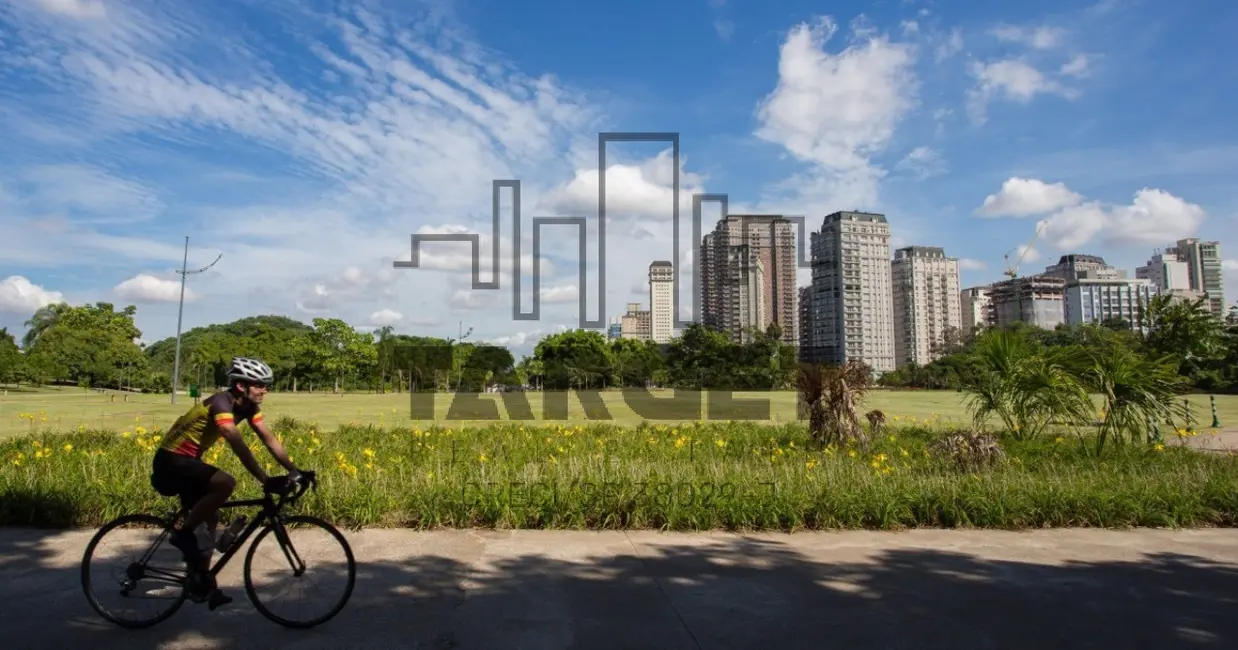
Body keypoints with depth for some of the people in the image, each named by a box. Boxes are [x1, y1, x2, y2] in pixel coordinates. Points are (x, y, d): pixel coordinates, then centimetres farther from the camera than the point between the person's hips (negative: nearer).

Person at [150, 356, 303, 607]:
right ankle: (182, 533, -11)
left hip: (188, 462, 9)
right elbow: (238, 445, -38)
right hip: (171, 461, -9)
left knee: (210, 517, 11)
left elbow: (269, 439, -3)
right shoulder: (221, 403, -27)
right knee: (226, 483, -30)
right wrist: (265, 480, -43)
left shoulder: (248, 406, -1)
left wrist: (294, 470, -12)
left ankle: (202, 580, 22)